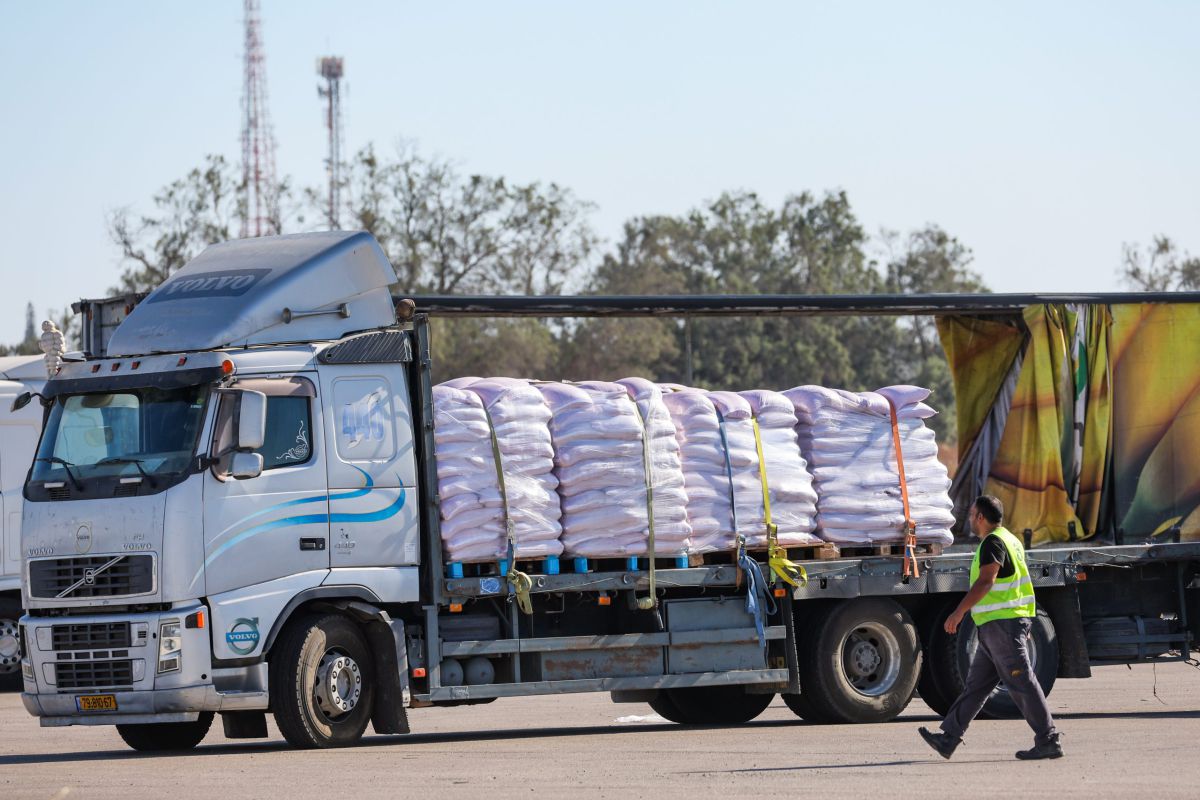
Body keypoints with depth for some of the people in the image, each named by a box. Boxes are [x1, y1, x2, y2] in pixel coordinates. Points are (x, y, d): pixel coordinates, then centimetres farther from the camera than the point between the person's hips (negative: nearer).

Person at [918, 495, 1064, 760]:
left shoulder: (993, 542, -13)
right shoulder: (1010, 540, 19)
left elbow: (986, 581, -25)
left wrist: (959, 612, -26)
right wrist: (1025, 626, 28)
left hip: (1002, 624, -11)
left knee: (1021, 684, -8)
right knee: (976, 686, 11)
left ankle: (1048, 742, -7)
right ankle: (949, 739, 13)